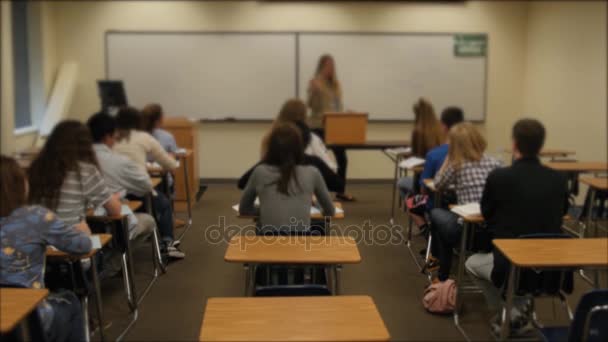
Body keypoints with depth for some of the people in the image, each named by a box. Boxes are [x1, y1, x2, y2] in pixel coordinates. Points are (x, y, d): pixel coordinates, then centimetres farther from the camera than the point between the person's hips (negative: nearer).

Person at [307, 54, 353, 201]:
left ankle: (340, 192, 17)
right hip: (318, 127, -6)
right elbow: (310, 104, -11)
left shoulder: (336, 83, 13)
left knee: (342, 159, 4)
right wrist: (313, 91, -25)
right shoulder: (314, 83, -5)